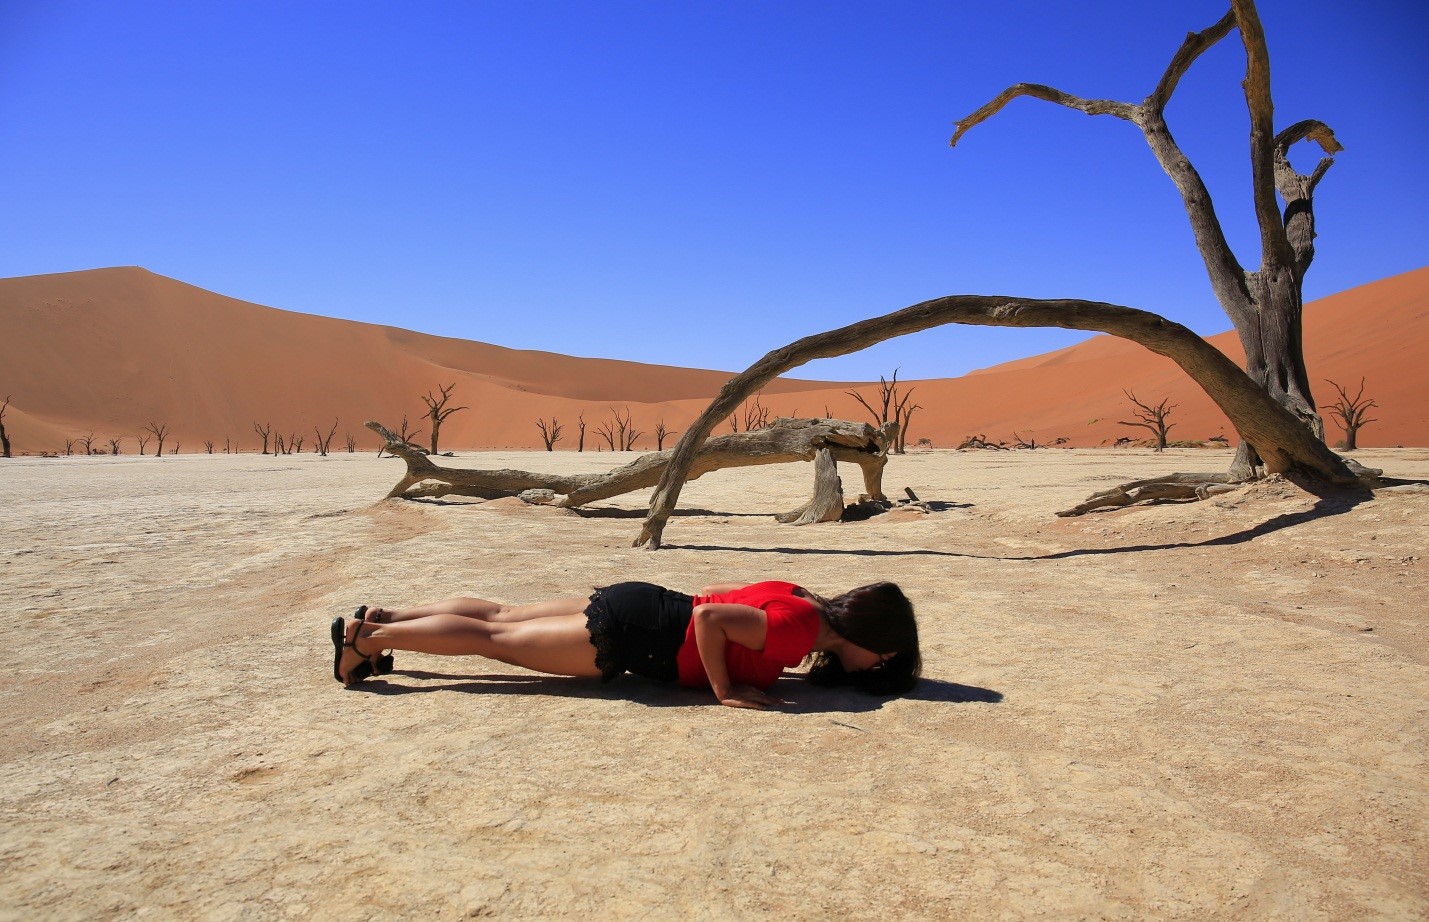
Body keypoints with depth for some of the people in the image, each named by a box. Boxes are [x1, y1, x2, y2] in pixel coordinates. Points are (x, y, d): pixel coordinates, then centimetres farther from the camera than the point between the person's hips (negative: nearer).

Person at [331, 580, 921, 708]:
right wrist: (724, 691, -20)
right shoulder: (797, 630, -22)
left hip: (639, 605, 8)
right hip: (630, 637, -8)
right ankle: (367, 638, 15)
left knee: (500, 617, 16)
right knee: (491, 638, 4)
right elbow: (708, 616, -31)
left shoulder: (802, 598, 5)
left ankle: (382, 619, 27)